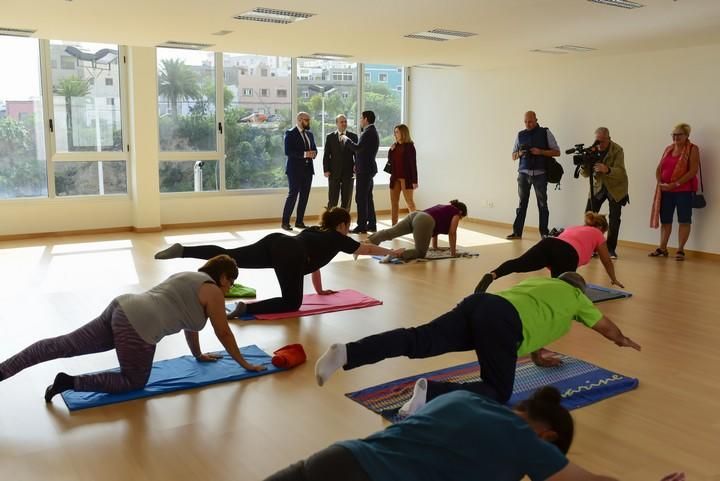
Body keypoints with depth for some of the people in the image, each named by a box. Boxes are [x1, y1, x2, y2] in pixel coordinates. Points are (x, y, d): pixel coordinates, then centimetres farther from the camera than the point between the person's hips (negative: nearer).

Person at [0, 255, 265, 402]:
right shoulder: (212, 291, 1)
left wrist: (198, 355, 42)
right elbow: (224, 333, 6)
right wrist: (244, 364, 17)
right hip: (137, 328, -8)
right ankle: (71, 382, -2)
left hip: (122, 308, 9)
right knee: (134, 382, 9)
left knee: (62, 346, 8)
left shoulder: (188, 277, 26)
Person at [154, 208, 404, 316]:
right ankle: (247, 308, -19)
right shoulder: (338, 238, 22)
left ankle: (182, 251, -18)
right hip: (289, 256, -6)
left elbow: (312, 258, 50)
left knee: (228, 256, -1)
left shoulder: (314, 231, 38)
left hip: (274, 241, 7)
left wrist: (320, 290, 59)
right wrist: (392, 252, 51)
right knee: (292, 303, 1)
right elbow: (367, 249, 35)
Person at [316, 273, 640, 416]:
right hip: (502, 320, -6)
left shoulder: (539, 282, 43)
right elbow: (606, 326, 45)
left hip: (478, 304, 6)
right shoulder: (575, 296, 29)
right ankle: (431, 393, -29)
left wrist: (538, 356, 67)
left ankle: (345, 353, -28)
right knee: (497, 392, -3)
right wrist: (623, 341, 66)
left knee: (416, 342, -9)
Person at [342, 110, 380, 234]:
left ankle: (362, 226, -5)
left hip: (365, 169, -10)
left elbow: (357, 148, -26)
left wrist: (346, 139, -13)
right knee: (367, 197, 14)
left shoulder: (368, 132, -16)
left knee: (361, 198, -7)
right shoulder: (372, 132, 16)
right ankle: (372, 224, 19)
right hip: (368, 168, 10)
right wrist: (357, 165, 16)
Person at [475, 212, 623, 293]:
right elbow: (607, 262, 41)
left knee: (519, 264, -19)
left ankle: (491, 275, -47)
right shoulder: (597, 234, 31)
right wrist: (614, 280, 58)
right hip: (567, 253, -4)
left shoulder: (572, 228, 44)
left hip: (548, 243, 4)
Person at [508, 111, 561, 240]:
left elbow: (556, 152, 1)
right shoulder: (520, 135, 11)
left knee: (542, 203, 0)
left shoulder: (545, 133, 3)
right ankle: (517, 232, 6)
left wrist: (540, 152, -13)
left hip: (540, 173, -2)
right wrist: (519, 154, -8)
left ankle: (544, 233, 5)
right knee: (522, 202, 3)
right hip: (523, 173, 2)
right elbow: (513, 156, 15)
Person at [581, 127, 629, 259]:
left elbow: (620, 172, -31)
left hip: (616, 188, -3)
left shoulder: (617, 150, -19)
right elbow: (586, 174, -7)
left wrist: (607, 170, -50)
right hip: (598, 186, 4)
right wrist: (584, 166, -30)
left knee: (614, 219, -8)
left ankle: (611, 248, 5)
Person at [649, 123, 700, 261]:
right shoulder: (668, 149, 14)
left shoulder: (692, 149, -4)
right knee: (665, 220, 8)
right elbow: (659, 168, 12)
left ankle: (680, 250, 3)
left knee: (684, 221, -1)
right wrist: (660, 183, -6)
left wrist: (676, 184, -19)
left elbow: (693, 171, -13)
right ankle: (662, 248, 15)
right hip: (665, 190, 5)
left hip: (684, 190, -5)